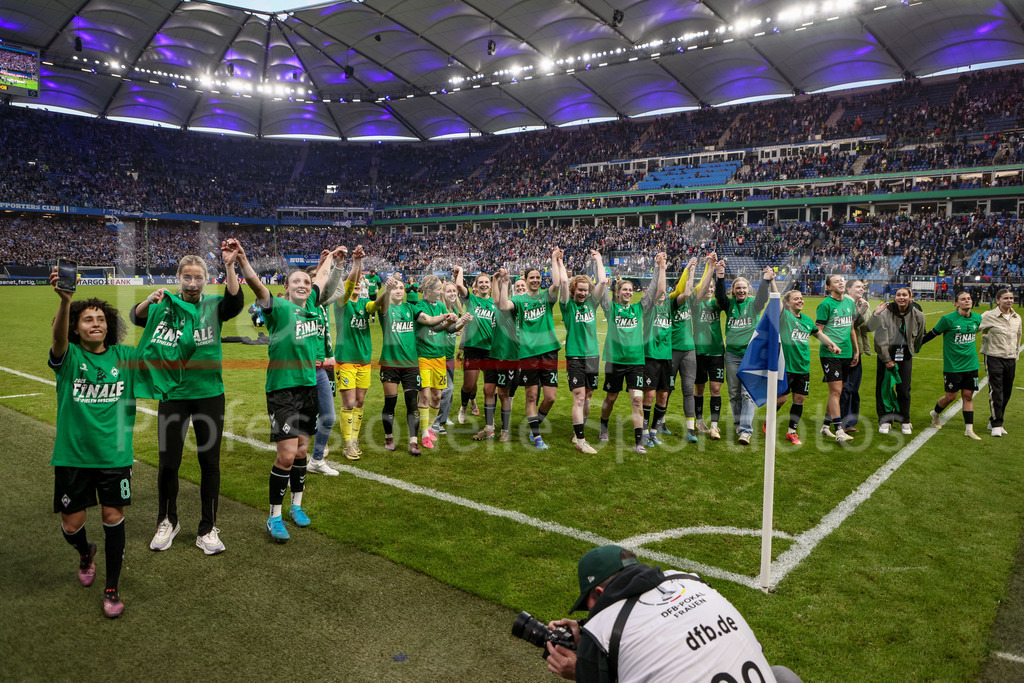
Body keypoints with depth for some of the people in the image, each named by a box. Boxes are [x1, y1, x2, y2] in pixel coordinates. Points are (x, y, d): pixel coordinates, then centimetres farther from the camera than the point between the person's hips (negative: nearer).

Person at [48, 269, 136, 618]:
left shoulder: (124, 356, 1)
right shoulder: (68, 356, -7)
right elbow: (58, 338, -28)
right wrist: (65, 300, -50)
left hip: (114, 454, 1)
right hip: (73, 455, 0)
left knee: (113, 516, 2)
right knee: (71, 525, 7)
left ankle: (112, 589, 19)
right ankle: (85, 552, 45)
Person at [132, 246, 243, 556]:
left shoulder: (214, 305, 1)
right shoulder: (167, 306, 0)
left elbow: (236, 302, -20)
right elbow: (137, 318, -16)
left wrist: (229, 266, -31)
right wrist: (149, 301, -37)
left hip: (210, 393, 1)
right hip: (174, 394, 0)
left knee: (210, 462, 6)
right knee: (168, 463, 8)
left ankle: (208, 530, 20)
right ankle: (167, 522, 31)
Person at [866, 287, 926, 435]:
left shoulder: (917, 315, -2)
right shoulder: (885, 313, -12)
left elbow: (919, 337, 15)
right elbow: (881, 338, -13)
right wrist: (887, 360, -12)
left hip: (905, 356, 2)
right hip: (886, 355, -2)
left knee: (904, 390, 3)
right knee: (883, 388, 1)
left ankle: (904, 421, 20)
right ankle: (884, 420, 14)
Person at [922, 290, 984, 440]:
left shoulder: (977, 318, 2)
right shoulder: (948, 319, -13)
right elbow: (932, 334, -3)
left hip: (971, 365, 4)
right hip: (952, 366, -4)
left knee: (968, 396, 6)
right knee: (951, 396, 2)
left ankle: (969, 429, 12)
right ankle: (935, 413, 32)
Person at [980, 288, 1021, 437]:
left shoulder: (1017, 318, 11)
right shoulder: (989, 316, -7)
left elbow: (1018, 337, 22)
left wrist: (1016, 355, 23)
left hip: (1010, 359, 6)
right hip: (994, 358, -6)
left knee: (1006, 393, 9)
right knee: (996, 392, -8)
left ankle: (993, 422, 21)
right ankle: (996, 425, 0)